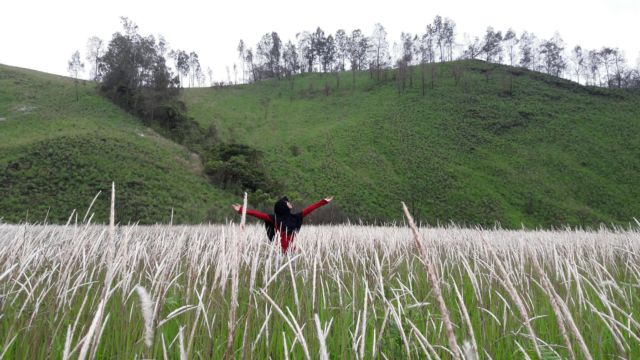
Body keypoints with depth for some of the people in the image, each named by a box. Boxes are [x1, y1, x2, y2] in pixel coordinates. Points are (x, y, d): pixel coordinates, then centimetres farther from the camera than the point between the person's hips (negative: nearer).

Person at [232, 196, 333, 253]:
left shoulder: (295, 217, 8)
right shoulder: (274, 218, -3)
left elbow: (309, 209, 12)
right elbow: (258, 214, -9)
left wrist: (324, 202, 16)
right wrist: (242, 210, -15)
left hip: (291, 250, 4)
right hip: (279, 251, -4)